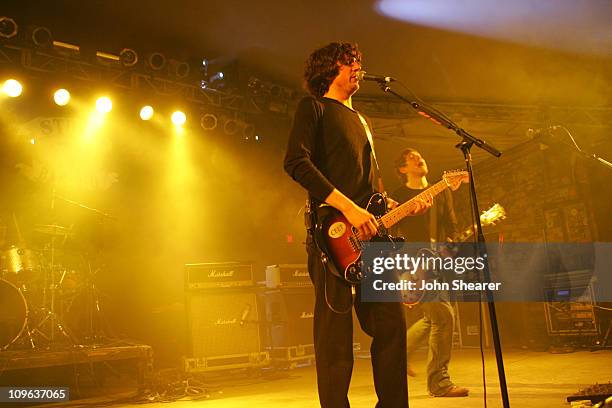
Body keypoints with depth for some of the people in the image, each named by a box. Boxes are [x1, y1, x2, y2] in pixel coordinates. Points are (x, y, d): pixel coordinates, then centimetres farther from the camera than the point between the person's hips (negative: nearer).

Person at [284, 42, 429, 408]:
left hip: (370, 233, 8)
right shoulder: (314, 107, 4)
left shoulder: (360, 120, 28)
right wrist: (348, 207, -20)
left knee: (392, 324, 6)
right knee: (336, 335, -5)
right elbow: (296, 162, -13)